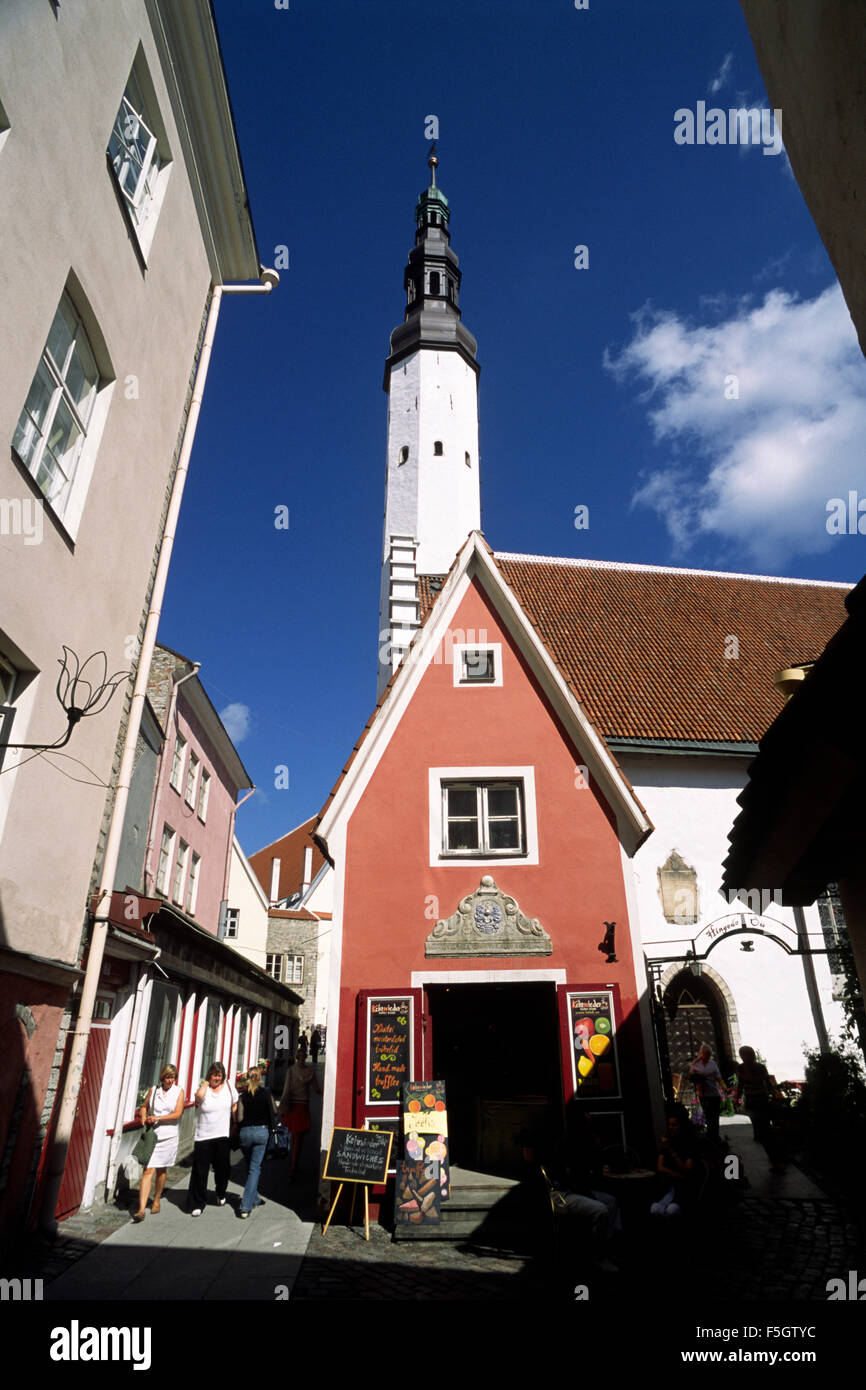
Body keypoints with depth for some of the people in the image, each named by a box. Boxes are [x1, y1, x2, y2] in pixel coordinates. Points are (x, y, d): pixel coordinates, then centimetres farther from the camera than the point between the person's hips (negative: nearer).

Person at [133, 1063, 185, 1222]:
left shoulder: (179, 1092, 0)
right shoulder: (153, 1090, 5)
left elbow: (177, 1114, -8)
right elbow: (144, 1106, 17)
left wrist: (157, 1118, -16)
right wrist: (143, 1116, -3)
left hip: (168, 1137, 0)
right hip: (151, 1135, 0)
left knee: (161, 1170, 12)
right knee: (148, 1170, -9)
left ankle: (156, 1200, 32)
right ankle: (142, 1209, -9)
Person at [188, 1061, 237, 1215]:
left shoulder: (229, 1087, 3)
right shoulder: (204, 1088, -4)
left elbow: (235, 1107, 13)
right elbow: (199, 1096, -29)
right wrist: (206, 1082, -14)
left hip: (223, 1137, 2)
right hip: (203, 1137, -2)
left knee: (222, 1168, 12)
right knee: (200, 1171, 0)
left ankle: (221, 1194, 38)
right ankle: (197, 1204, 16)